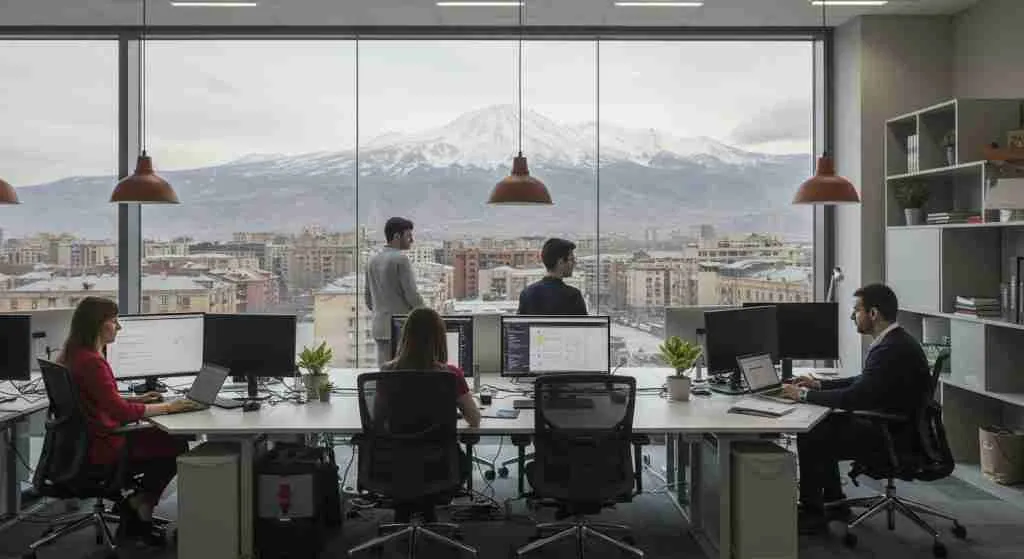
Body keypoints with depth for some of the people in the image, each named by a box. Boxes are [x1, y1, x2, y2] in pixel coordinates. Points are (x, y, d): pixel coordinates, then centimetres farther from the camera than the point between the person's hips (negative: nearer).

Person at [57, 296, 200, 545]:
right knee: (176, 447, -2)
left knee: (165, 438, 16)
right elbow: (121, 412, -29)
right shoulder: (90, 361, -26)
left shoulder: (75, 355, 7)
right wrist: (167, 407, -21)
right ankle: (141, 502, 17)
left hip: (89, 439, 10)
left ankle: (133, 520, 19)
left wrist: (138, 399, 11)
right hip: (100, 448, -10)